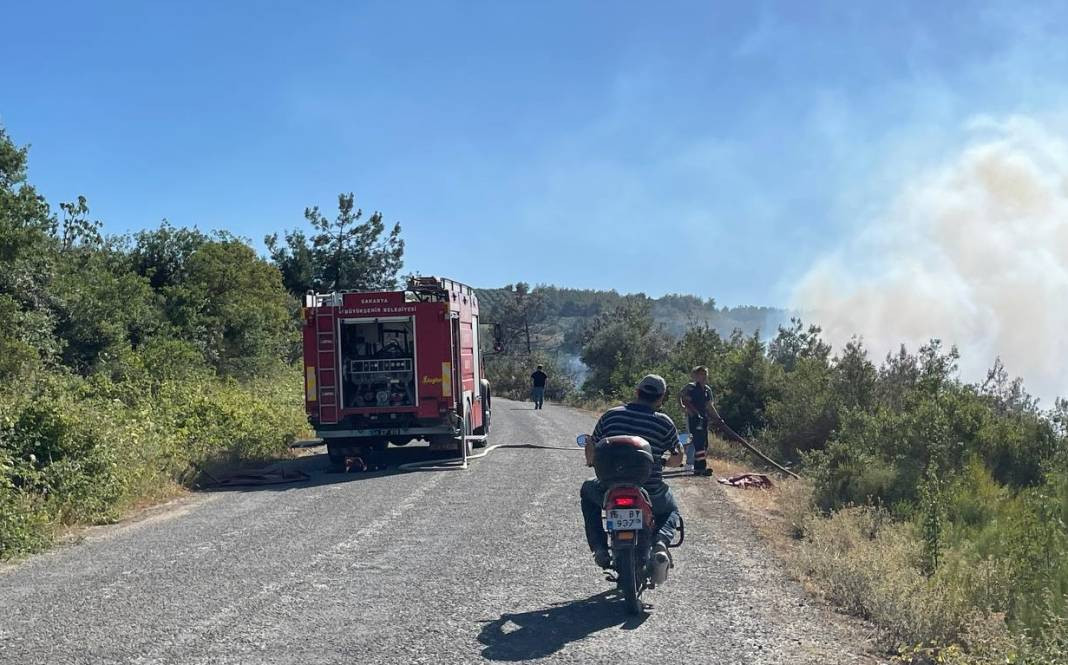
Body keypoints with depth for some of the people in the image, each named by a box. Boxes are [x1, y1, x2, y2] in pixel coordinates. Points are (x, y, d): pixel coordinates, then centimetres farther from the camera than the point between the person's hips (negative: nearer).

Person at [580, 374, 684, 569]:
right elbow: (678, 456, 6)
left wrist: (591, 461, 32)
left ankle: (599, 548, 16)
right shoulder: (664, 422, -5)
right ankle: (660, 541, -1)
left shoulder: (610, 415, 0)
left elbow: (591, 449, 9)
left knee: (587, 490, 34)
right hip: (650, 497, 0)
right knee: (671, 510, 34)